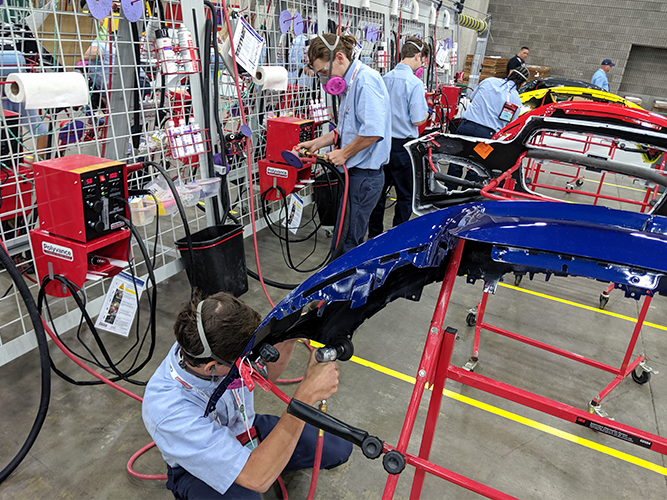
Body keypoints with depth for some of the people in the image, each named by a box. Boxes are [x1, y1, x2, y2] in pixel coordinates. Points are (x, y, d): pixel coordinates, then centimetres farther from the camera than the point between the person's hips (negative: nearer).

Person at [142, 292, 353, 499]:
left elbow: (265, 374, -3)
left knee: (338, 450, -1)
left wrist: (288, 338, -25)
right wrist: (307, 393, -47)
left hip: (244, 427, 5)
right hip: (203, 467, -5)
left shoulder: (219, 344, -26)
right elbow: (257, 479, -42)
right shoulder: (169, 413, -41)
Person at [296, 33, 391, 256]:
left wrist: (344, 153, -14)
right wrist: (316, 143, 15)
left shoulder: (366, 80, -15)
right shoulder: (350, 83, 16)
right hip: (354, 171, 10)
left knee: (346, 245, -4)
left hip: (365, 174, -10)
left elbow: (373, 131, -26)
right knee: (344, 239, 16)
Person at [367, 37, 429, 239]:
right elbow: (418, 120, -16)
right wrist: (426, 112, 4)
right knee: (406, 195, 7)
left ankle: (374, 234, 26)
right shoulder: (415, 83, -15)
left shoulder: (385, 79, 5)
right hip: (403, 146, -6)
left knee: (379, 191, 16)